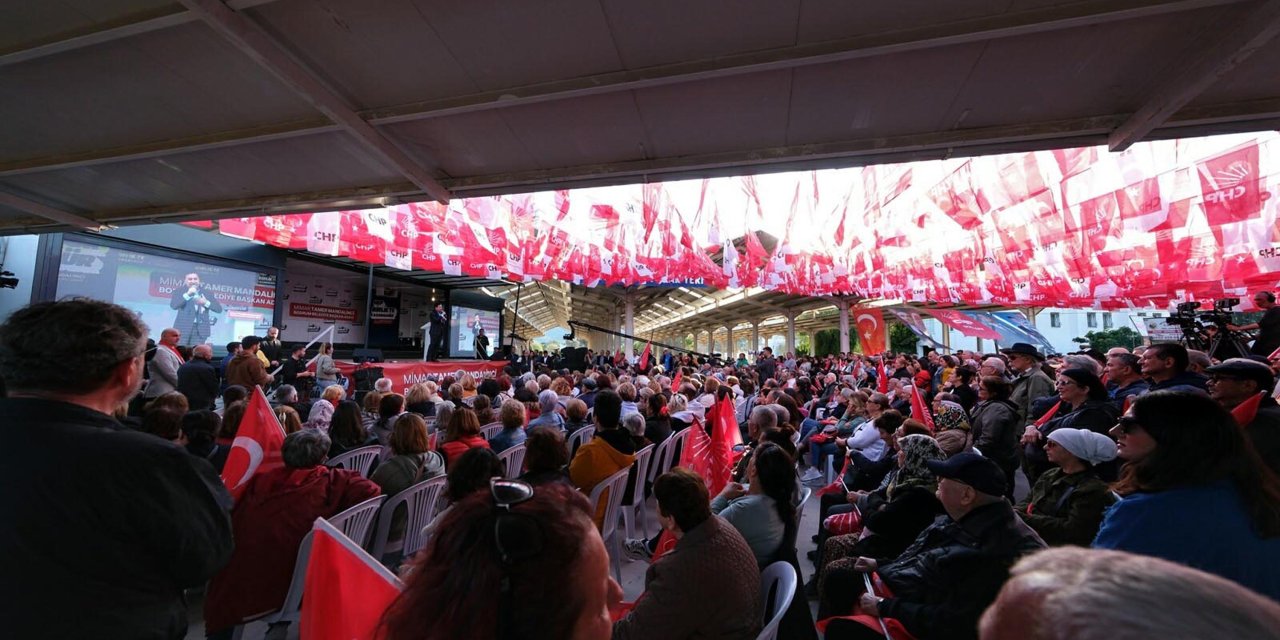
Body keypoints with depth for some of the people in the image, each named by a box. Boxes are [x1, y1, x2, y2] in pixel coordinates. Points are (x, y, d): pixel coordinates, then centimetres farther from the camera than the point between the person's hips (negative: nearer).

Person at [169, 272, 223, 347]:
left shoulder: (206, 292, 11)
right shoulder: (179, 290, 7)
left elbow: (219, 309, 5)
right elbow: (173, 305, -10)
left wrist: (206, 302, -10)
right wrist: (187, 294, -16)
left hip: (200, 330, 1)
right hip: (183, 328, -1)